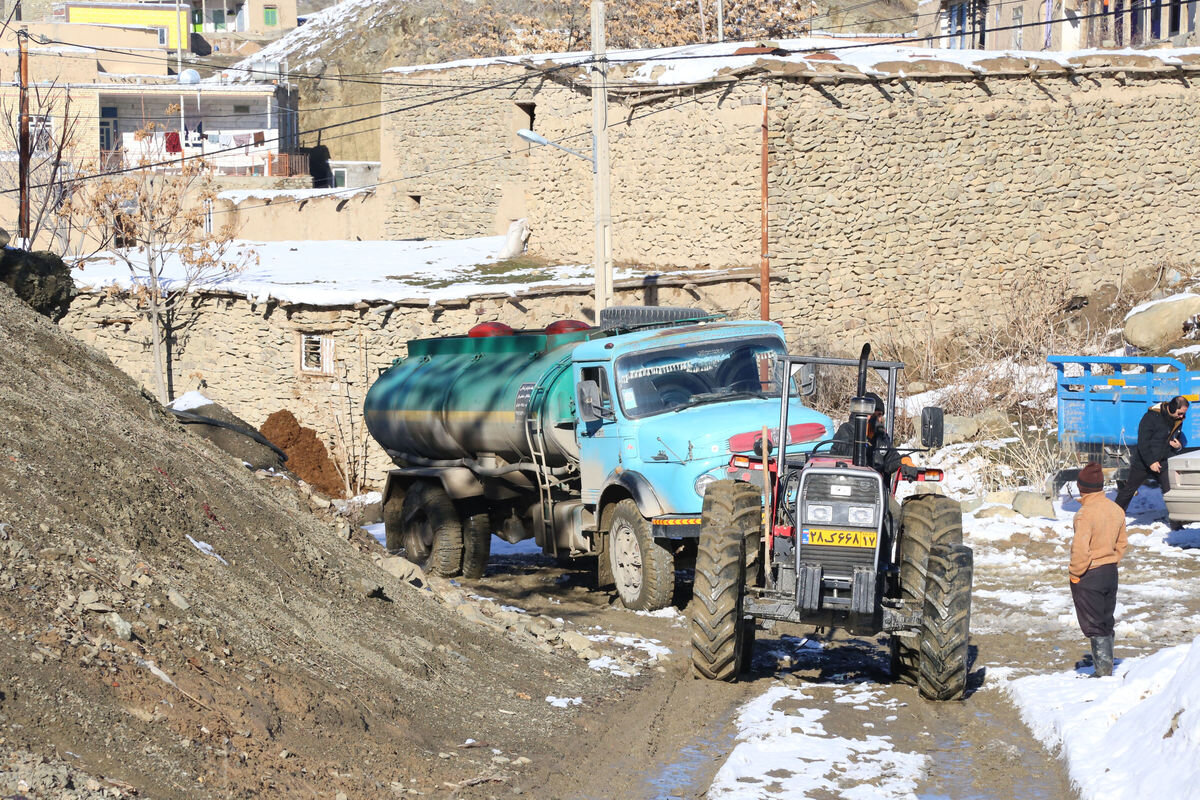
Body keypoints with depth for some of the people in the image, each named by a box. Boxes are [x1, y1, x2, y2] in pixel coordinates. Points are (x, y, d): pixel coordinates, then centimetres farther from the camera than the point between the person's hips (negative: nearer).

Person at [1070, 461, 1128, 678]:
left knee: (1094, 627, 0)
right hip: (1110, 573, 7)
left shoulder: (1085, 513, -21)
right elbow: (1121, 544, 12)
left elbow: (1080, 549, -25)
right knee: (1106, 624, 17)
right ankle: (1107, 667, 24)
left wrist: (1075, 572, -12)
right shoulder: (1117, 510, 3)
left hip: (1088, 577, -7)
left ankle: (1104, 670, 0)